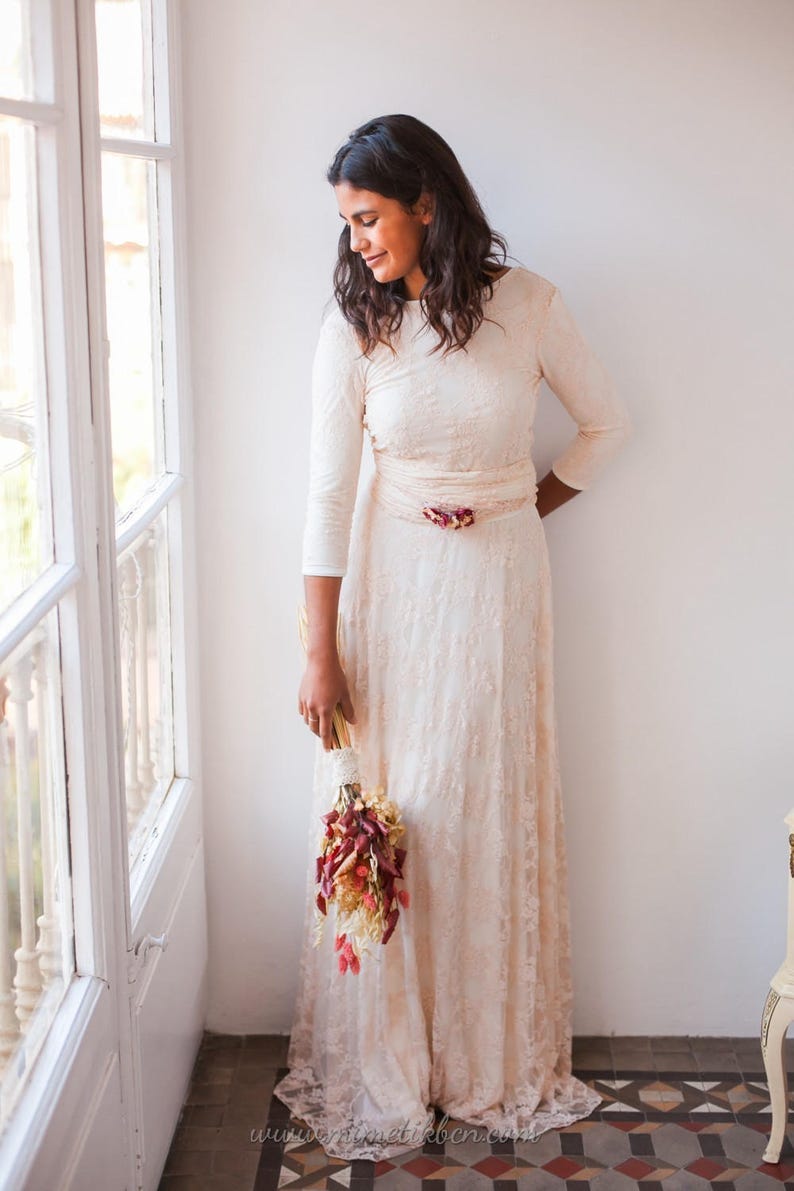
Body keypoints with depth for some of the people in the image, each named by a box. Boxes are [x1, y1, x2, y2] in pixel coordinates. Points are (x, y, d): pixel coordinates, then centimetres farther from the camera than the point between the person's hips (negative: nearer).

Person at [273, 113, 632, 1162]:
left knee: (493, 812, 7)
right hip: (390, 583, 0)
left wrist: (526, 507, 2)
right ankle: (381, 1065, 22)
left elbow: (607, 425, 8)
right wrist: (321, 656, -9)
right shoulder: (354, 326, -6)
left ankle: (499, 1062, 25)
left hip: (498, 583, 0)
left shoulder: (526, 305, -6)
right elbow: (328, 493, -8)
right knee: (383, 810, 4)